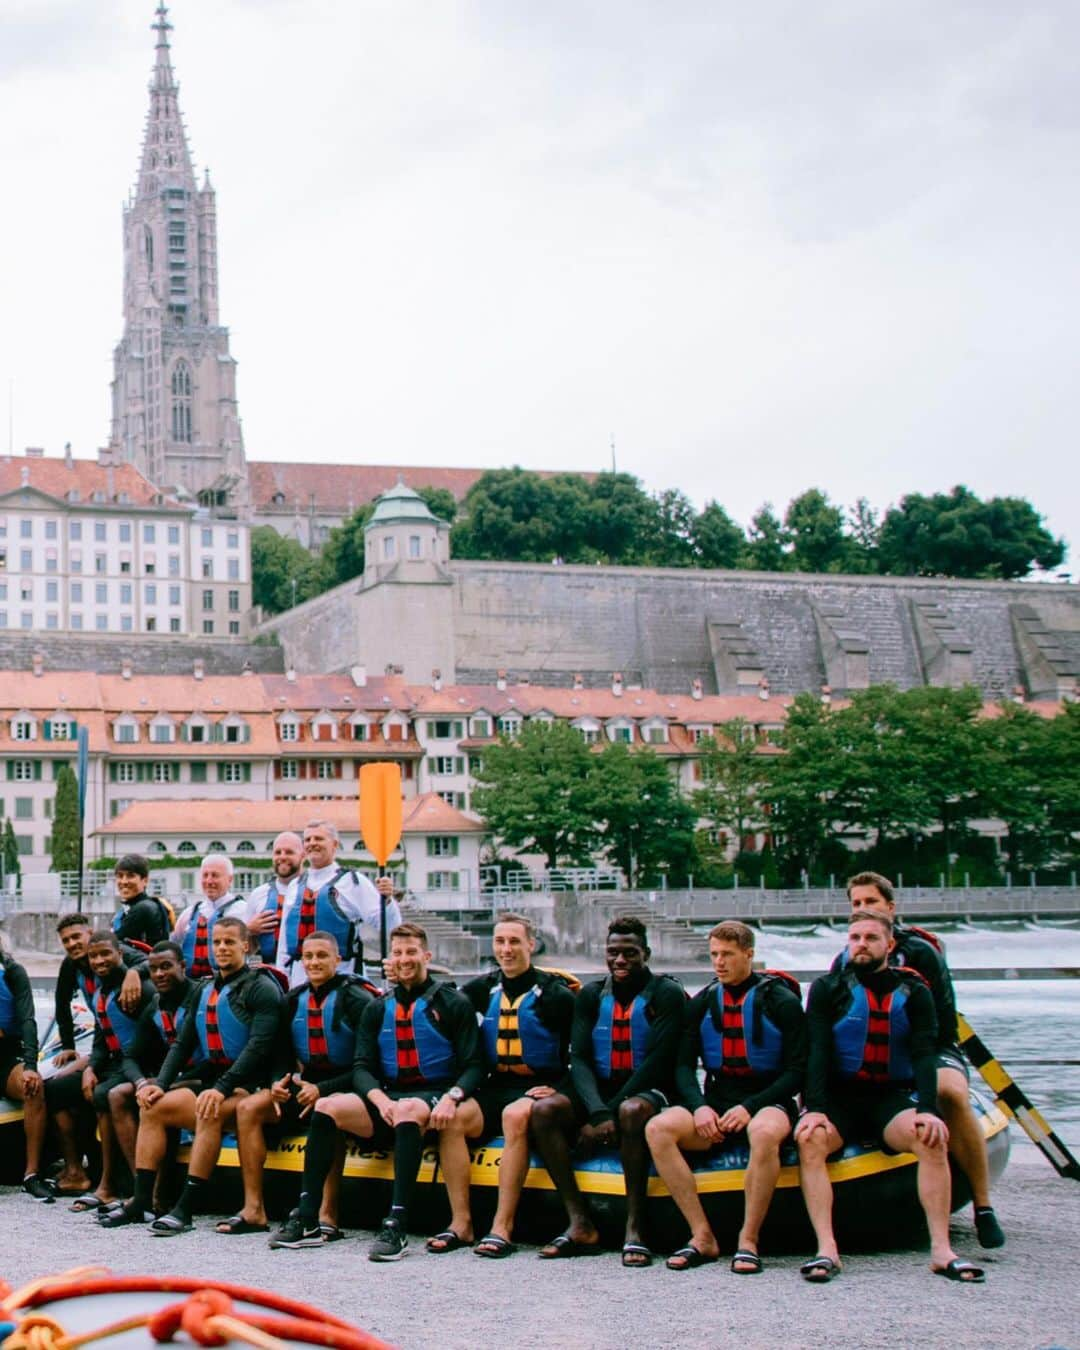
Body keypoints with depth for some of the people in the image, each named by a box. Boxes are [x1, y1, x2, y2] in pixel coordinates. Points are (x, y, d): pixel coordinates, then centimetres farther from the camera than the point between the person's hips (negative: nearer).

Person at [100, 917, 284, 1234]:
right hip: (207, 1077, 8)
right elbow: (182, 1043, 15)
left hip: (244, 1083, -8)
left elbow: (259, 1046, -17)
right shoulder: (205, 990, 17)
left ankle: (185, 1209, -34)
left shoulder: (262, 988, -6)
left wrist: (222, 1088, -27)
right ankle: (141, 1202, -10)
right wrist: (161, 1084, -3)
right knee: (152, 1107, -9)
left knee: (209, 1111, -35)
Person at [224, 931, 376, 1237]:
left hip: (345, 1088, -7)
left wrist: (323, 1090, -25)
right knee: (248, 1108, -11)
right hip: (307, 1084, 7)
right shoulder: (296, 1000, 8)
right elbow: (284, 1055, 15)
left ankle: (327, 1215, -37)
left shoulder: (356, 999, -11)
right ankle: (253, 1210, -12)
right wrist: (278, 1082, -8)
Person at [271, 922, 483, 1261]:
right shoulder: (378, 1010, 16)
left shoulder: (454, 1003, 4)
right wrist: (380, 1099, -15)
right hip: (389, 1096, 5)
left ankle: (397, 1226, -44)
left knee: (407, 1110, -38)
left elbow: (473, 1065, -3)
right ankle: (307, 1221, -23)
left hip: (432, 1097, -4)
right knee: (327, 1106, -20)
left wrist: (451, 1097, -24)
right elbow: (362, 1067, 7)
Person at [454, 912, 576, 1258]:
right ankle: (461, 1221, -23)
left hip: (539, 1089, -4)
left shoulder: (554, 993, -3)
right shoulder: (483, 989, 12)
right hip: (495, 1087, 5)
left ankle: (502, 1227, -36)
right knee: (453, 1117, -24)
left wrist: (559, 1088, -15)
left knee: (515, 1115, -36)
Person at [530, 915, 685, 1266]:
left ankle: (635, 1227, -35)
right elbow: (579, 1059, -1)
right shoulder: (591, 996, 10)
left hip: (647, 1092, -4)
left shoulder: (666, 994, -3)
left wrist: (611, 1111, -20)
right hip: (597, 1092, 4)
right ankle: (580, 1224, -25)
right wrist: (598, 1113, -20)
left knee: (632, 1110, -39)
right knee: (544, 1110, -23)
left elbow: (659, 1061, -13)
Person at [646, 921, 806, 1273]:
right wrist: (699, 1106, -12)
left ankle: (748, 1240, -26)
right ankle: (702, 1237, -21)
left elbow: (797, 1071, -5)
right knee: (658, 1128, -24)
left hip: (767, 1101, -4)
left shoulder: (782, 1002, -1)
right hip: (716, 1102, 4)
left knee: (765, 1133, -40)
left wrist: (750, 1108, -18)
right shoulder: (702, 1003, 10)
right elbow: (684, 1065, 8)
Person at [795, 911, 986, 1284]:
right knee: (809, 1138, -32)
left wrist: (927, 1109, -23)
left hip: (892, 1098, 1)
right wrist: (814, 1109, -22)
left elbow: (924, 1053, -6)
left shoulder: (913, 991, 7)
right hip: (839, 1098, -1)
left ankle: (941, 1250, -30)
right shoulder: (828, 989, 4)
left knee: (932, 1138, -29)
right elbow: (817, 1052, -7)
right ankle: (826, 1250, -38)